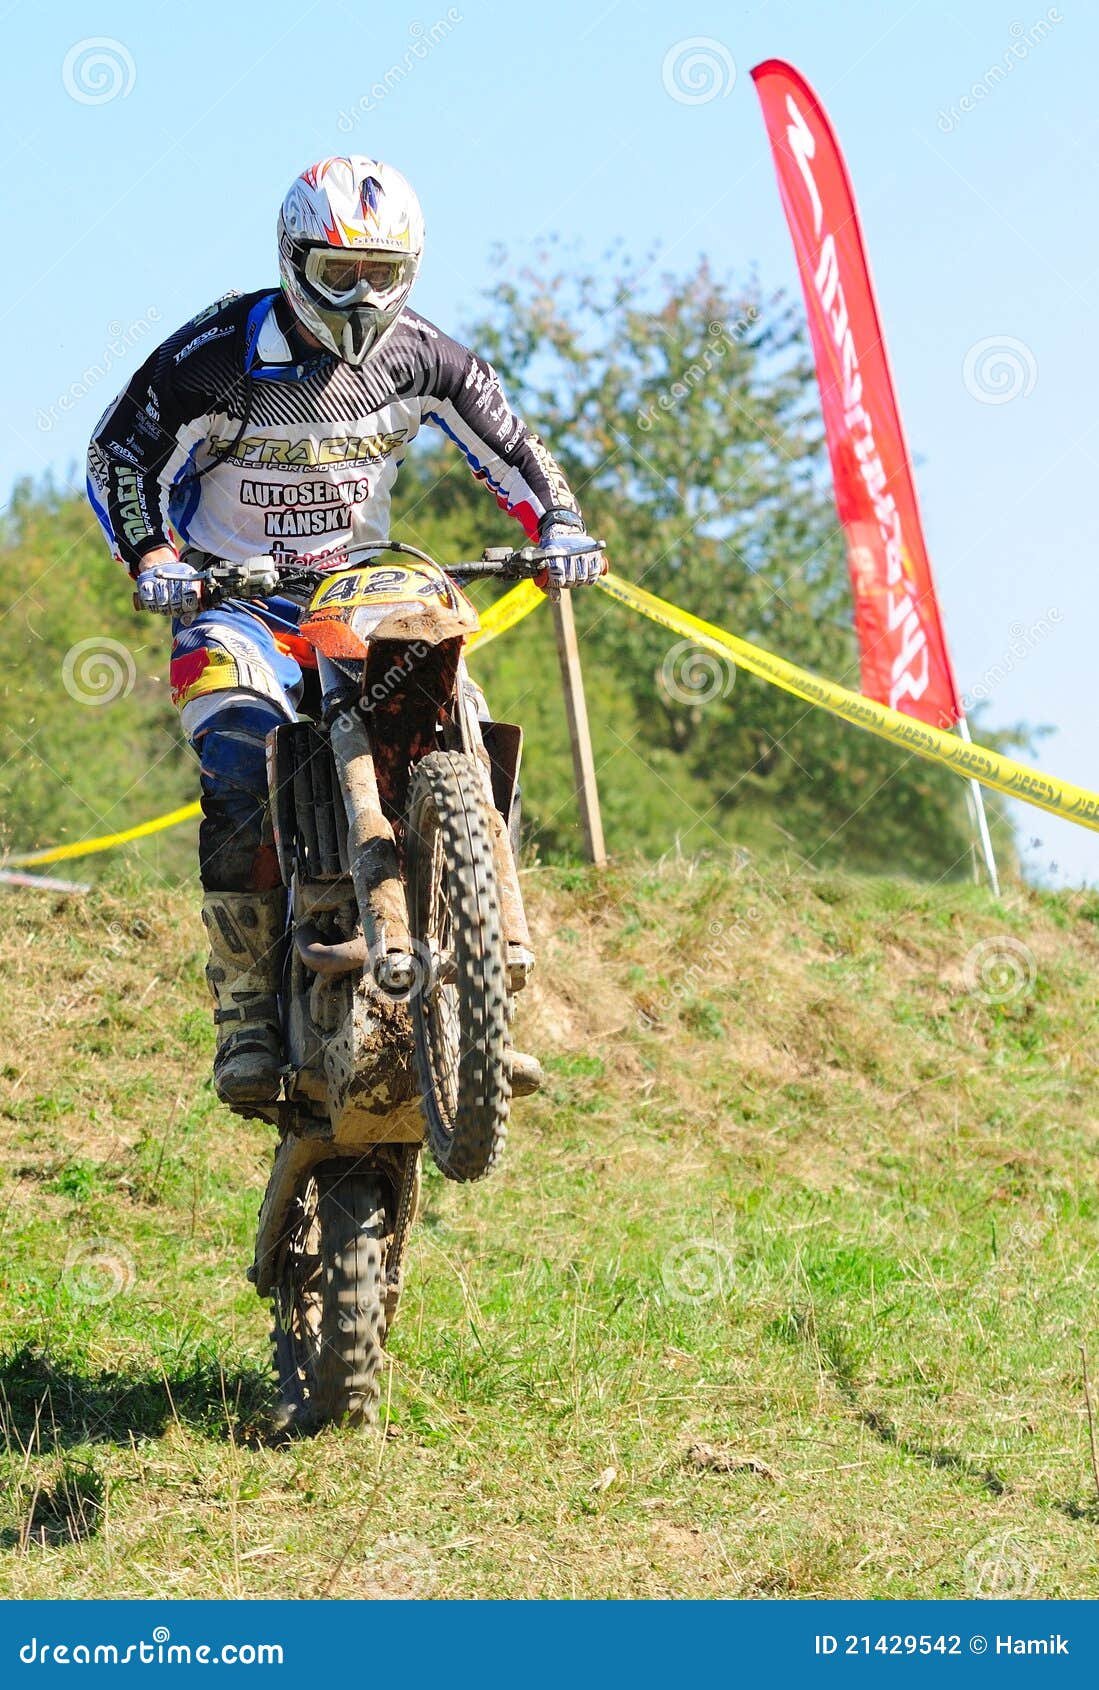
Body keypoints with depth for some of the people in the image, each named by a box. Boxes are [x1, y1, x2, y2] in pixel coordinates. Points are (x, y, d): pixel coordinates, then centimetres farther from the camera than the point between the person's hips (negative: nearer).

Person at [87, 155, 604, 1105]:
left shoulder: (422, 358, -1)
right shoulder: (219, 354, -13)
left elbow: (508, 446, 12)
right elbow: (119, 454, -5)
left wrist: (561, 527, -6)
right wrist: (152, 556, -21)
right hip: (233, 601, -4)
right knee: (244, 786, -28)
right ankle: (247, 1015, -22)